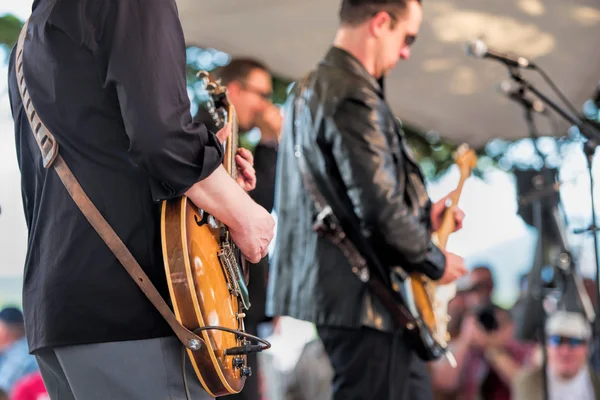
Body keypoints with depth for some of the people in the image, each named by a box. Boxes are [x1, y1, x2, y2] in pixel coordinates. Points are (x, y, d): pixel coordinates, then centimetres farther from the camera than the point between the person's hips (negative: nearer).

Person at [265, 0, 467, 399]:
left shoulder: (309, 89, 15)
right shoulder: (355, 99, -18)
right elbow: (381, 212, -23)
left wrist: (420, 214, 15)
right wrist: (436, 261, -7)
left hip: (326, 287, 11)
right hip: (364, 295, -11)